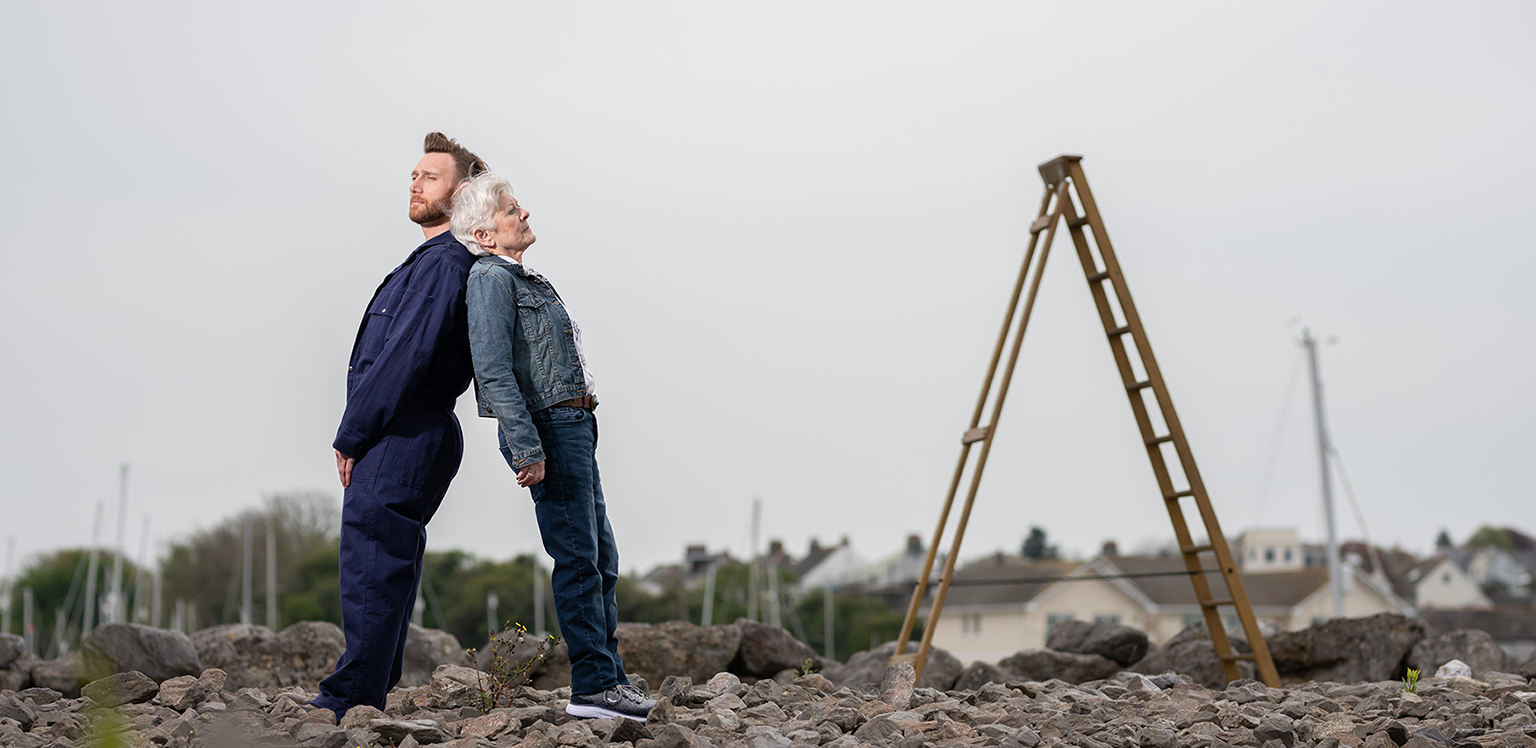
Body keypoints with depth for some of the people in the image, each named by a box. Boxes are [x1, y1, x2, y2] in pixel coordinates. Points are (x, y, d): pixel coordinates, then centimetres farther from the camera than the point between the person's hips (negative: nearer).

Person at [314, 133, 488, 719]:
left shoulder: (444, 264, -13)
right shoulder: (430, 262, 20)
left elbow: (406, 358, -18)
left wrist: (350, 437, -12)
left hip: (402, 441, -10)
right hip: (404, 439, 10)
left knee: (371, 569, -9)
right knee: (384, 570, 12)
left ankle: (348, 704, -6)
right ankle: (363, 702, 18)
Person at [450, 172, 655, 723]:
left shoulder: (528, 280, 21)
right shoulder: (489, 279, -10)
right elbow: (494, 371, -19)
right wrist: (527, 447, -25)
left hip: (574, 424, 10)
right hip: (547, 426, -10)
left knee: (600, 556, 11)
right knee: (580, 558, -10)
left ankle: (608, 676, 16)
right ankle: (592, 686, -9)